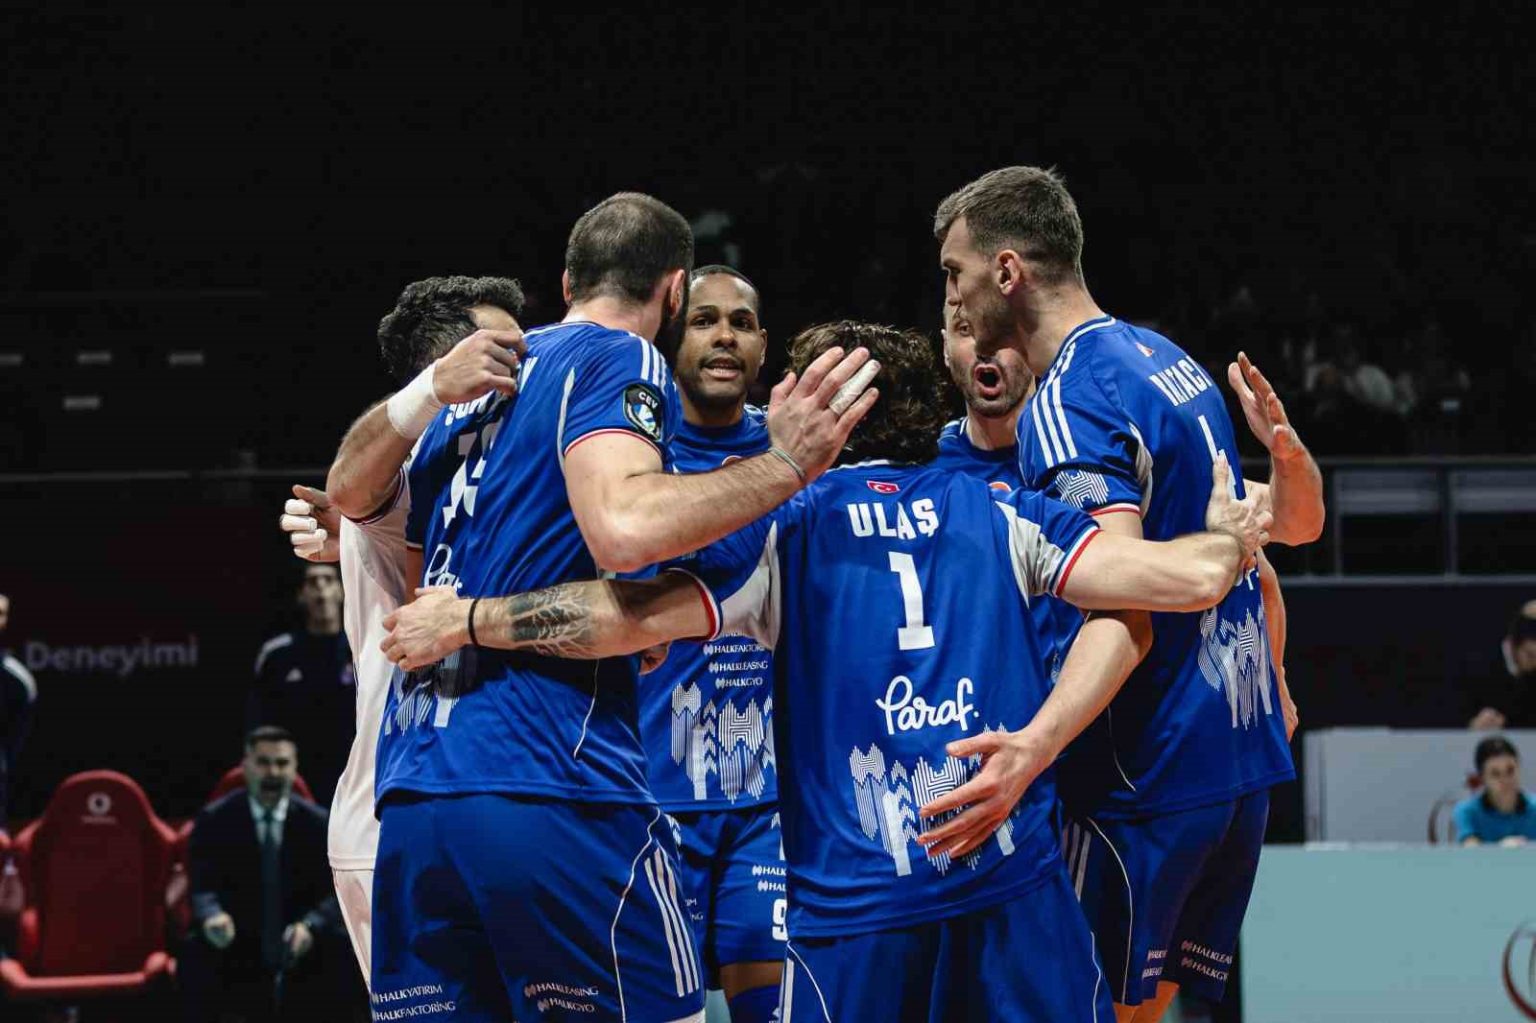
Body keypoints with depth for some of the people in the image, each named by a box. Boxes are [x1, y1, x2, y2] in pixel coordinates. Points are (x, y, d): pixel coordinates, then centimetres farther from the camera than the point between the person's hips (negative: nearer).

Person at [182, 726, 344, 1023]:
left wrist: (310, 926, -31)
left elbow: (334, 893, -7)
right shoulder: (214, 820, -2)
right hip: (236, 949, -1)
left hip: (300, 953, 1)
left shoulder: (317, 823, 2)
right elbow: (202, 887, -13)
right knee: (196, 954, -33)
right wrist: (213, 916, -40)